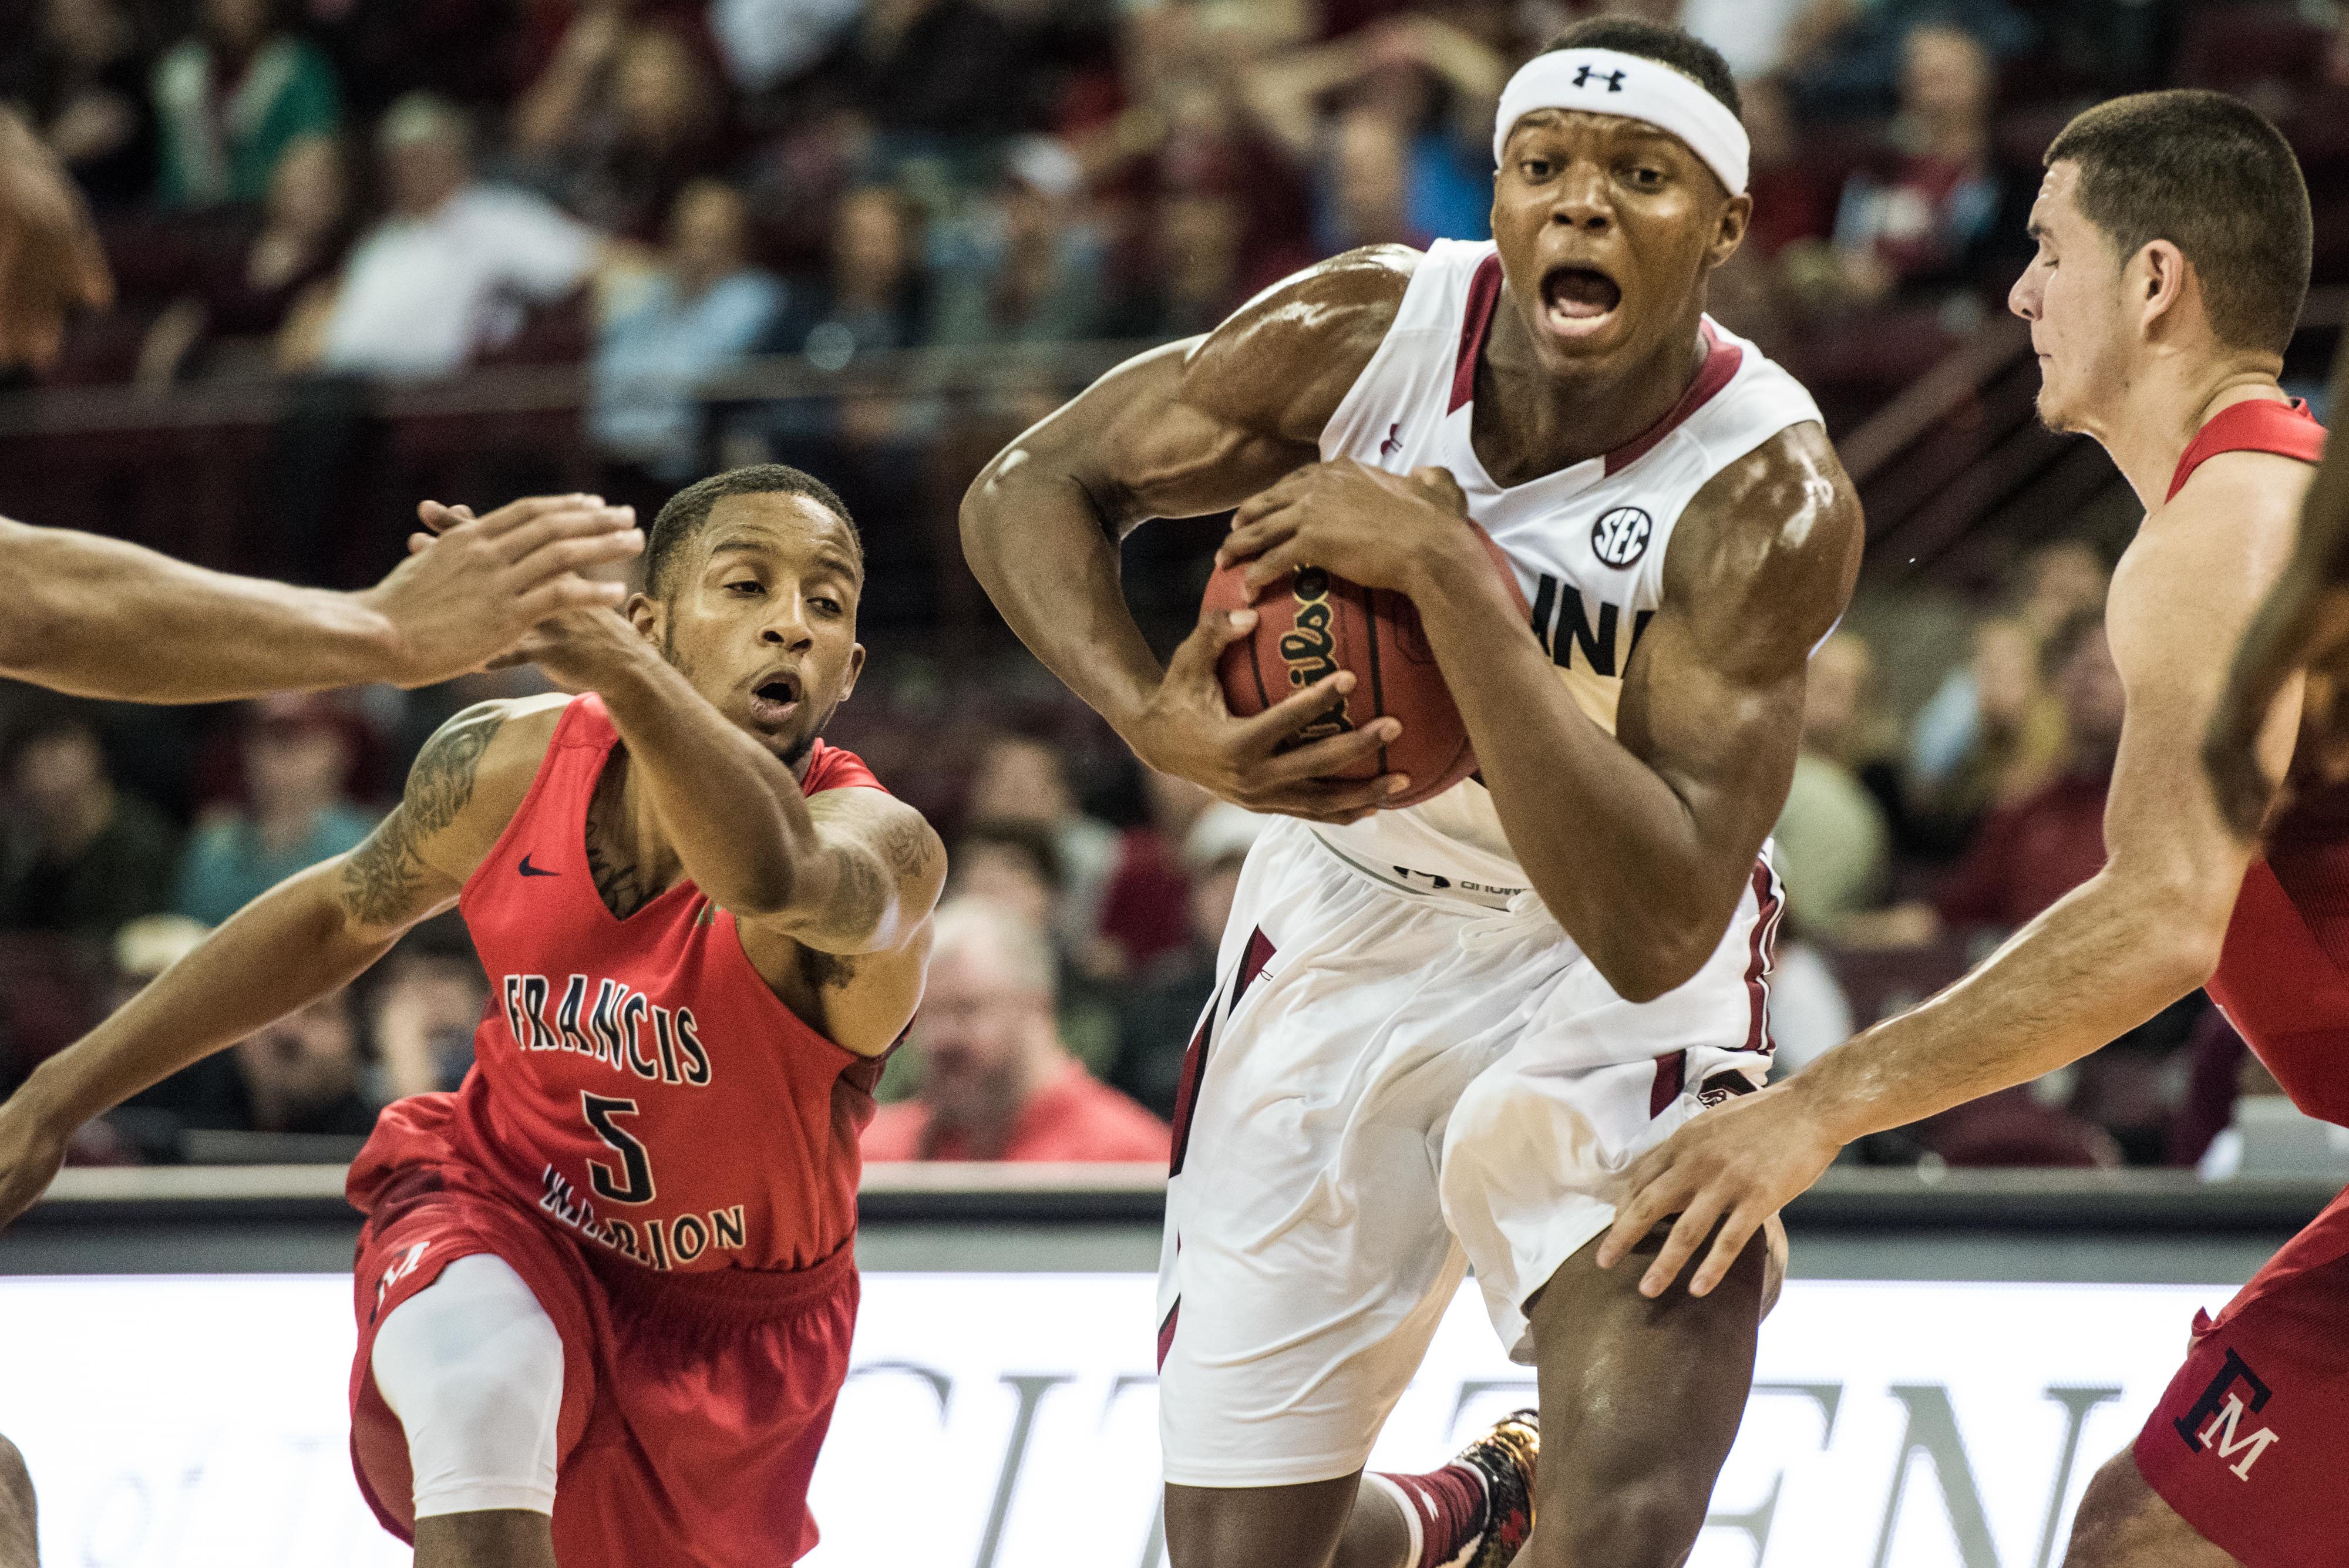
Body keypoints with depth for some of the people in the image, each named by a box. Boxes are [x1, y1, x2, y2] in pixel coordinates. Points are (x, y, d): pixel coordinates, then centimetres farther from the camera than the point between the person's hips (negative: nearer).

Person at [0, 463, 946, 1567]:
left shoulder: (883, 847, -32)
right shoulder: (509, 765, -18)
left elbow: (777, 879, -59)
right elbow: (341, 911, 4)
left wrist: (620, 674, -78)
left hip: (737, 1317, 0)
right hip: (504, 1214, 0)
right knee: (479, 1379, -34)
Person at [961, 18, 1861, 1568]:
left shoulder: (1774, 494, -27)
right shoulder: (1366, 331, -19)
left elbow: (1656, 929, -35)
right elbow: (1028, 491, -5)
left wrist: (1454, 571, -40)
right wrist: (1154, 717, -26)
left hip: (1619, 979, -3)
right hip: (1344, 934, 3)